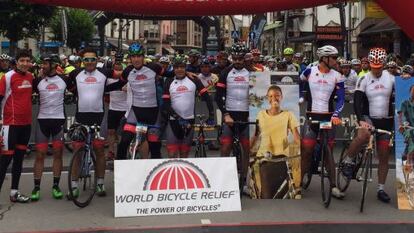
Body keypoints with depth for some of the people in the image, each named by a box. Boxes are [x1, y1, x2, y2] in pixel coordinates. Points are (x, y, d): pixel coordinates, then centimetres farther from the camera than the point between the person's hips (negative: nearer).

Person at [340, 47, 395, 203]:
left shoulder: (391, 78, 0)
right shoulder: (364, 80, -8)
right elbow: (357, 101, -17)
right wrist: (361, 120, -30)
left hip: (386, 121, 3)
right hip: (368, 117, -3)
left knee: (384, 156, 4)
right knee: (364, 135, -38)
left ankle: (381, 189, 16)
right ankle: (348, 161, -16)